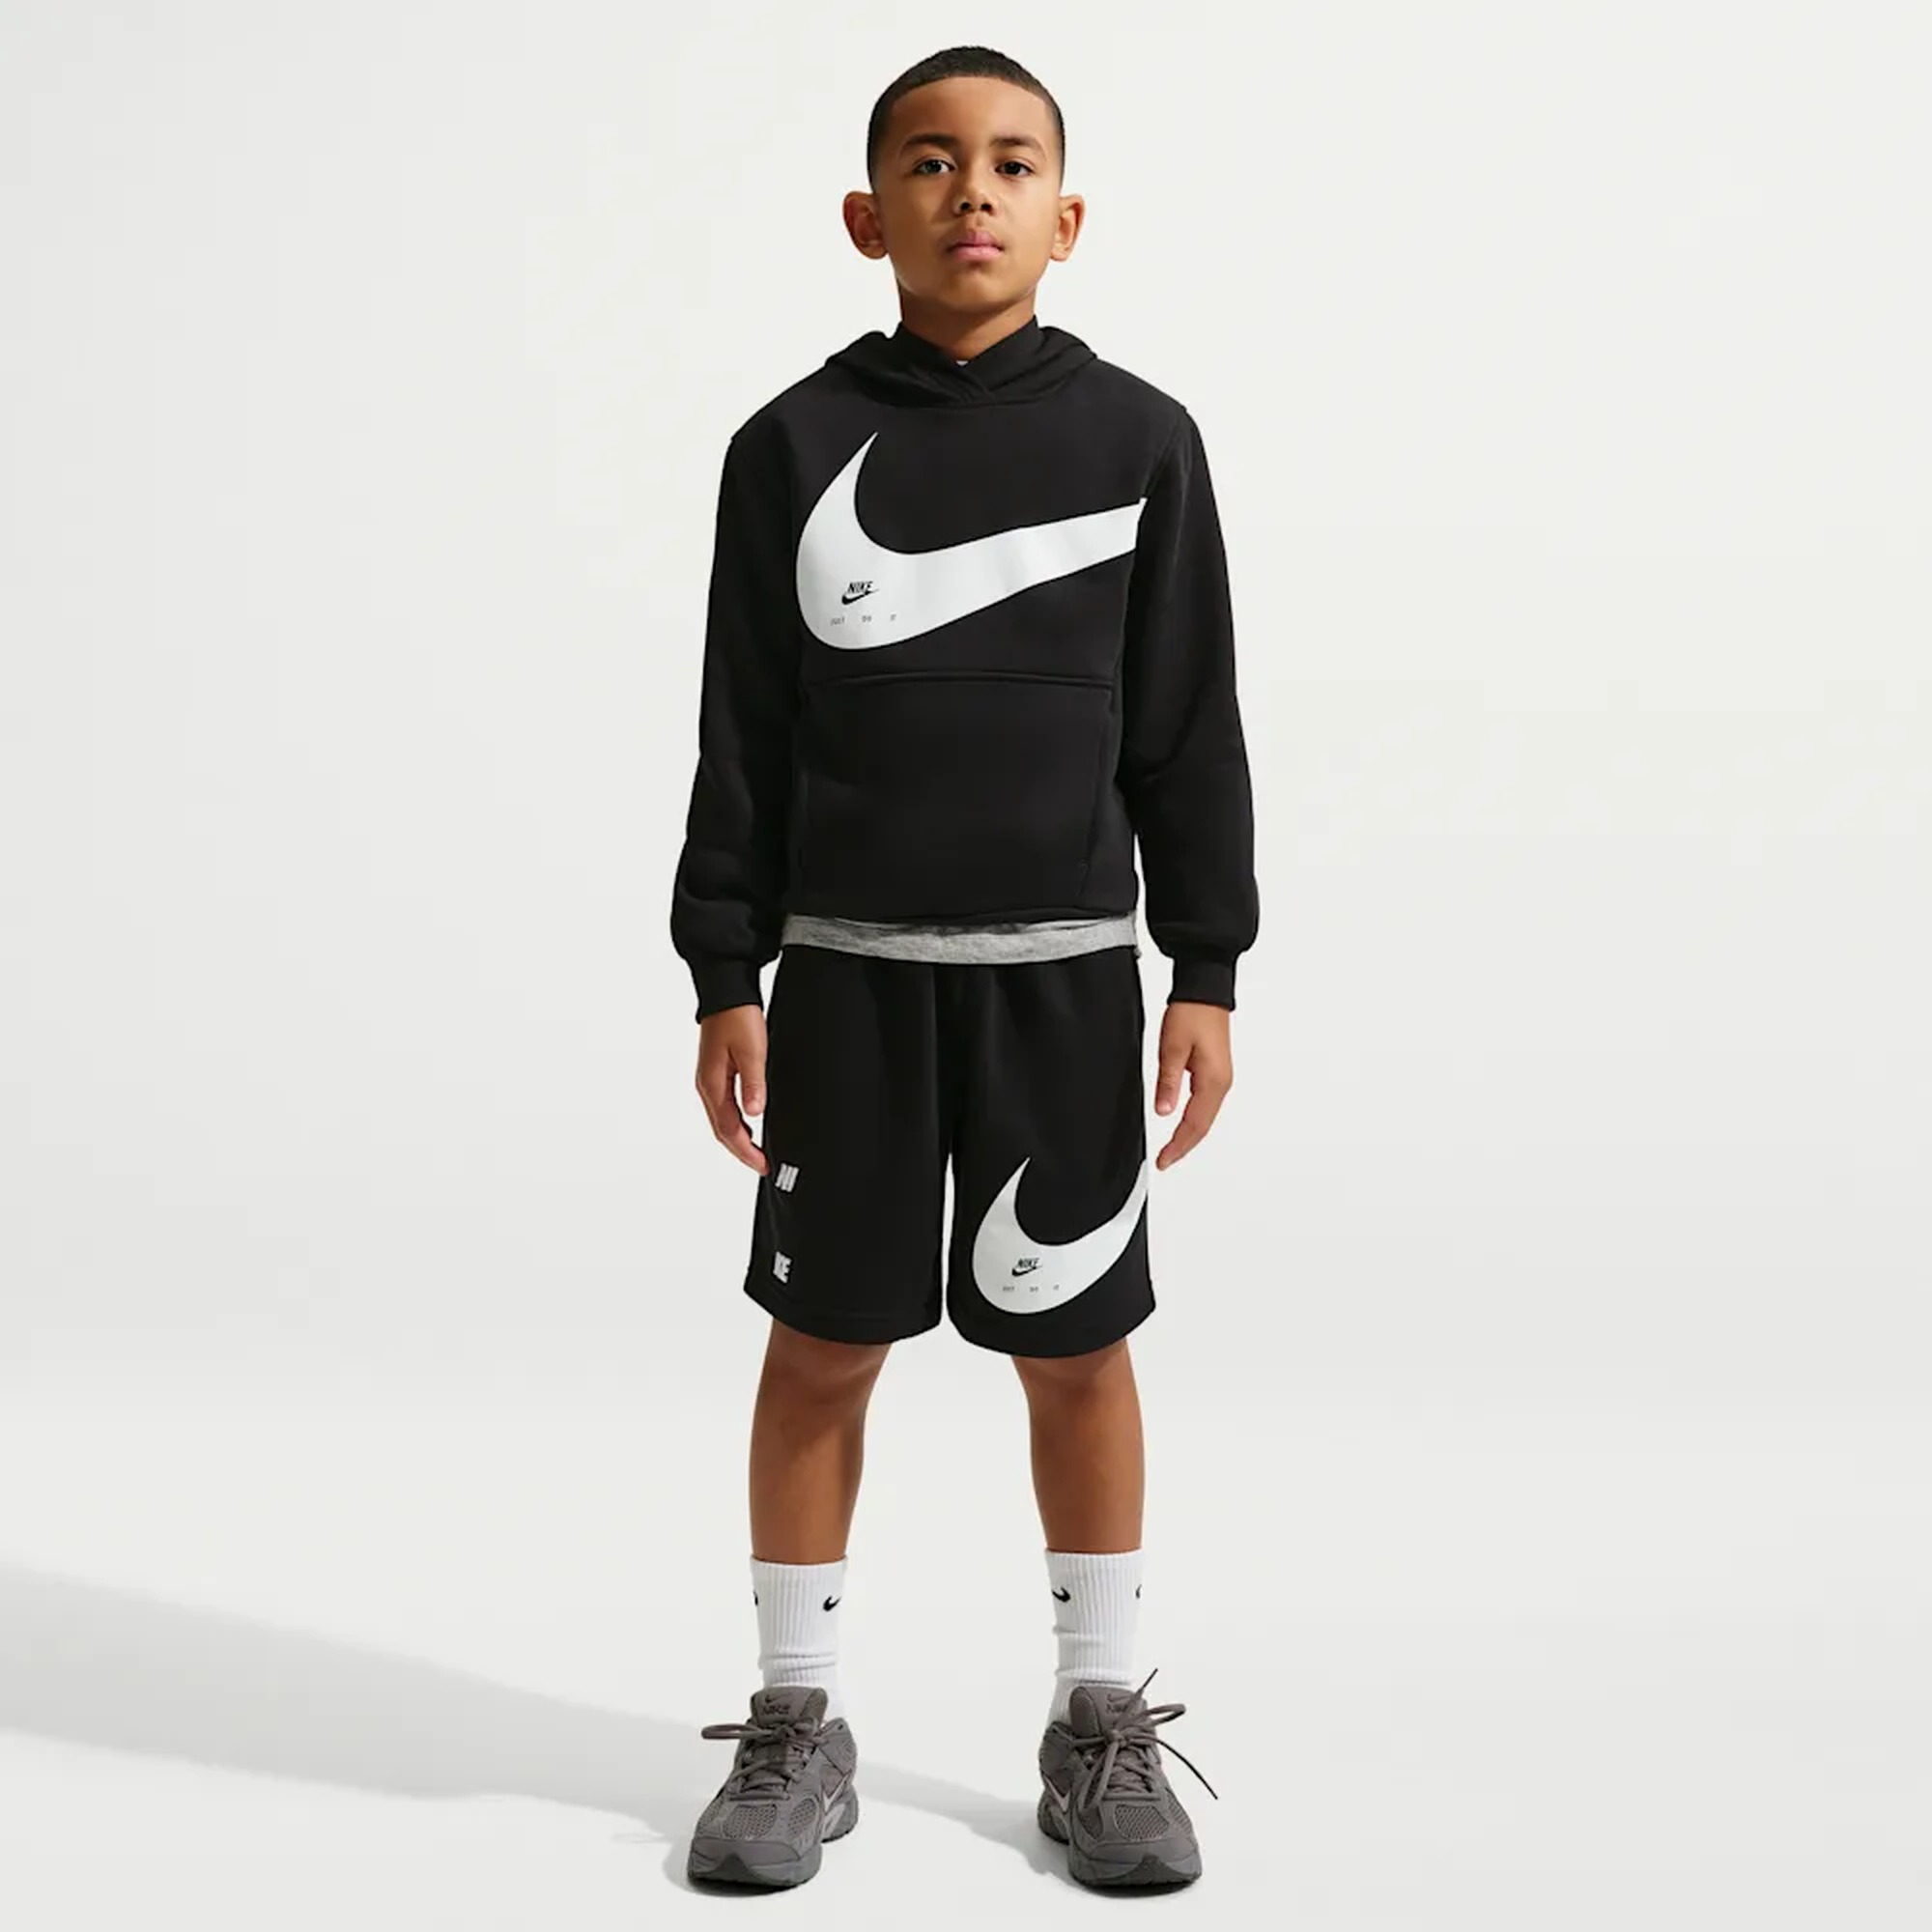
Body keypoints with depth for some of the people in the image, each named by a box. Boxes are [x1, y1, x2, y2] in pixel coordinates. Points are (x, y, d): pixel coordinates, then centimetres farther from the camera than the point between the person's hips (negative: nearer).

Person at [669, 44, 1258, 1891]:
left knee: (1075, 1346, 6)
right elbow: (744, 733, 2)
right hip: (848, 967, 0)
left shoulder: (1138, 437, 1)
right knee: (820, 1342, 6)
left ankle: (1103, 1722, 22)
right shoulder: (793, 444, 1)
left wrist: (1207, 971, 0)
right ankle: (797, 1725, 20)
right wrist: (724, 979, -1)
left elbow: (1188, 725, 3)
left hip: (1064, 967, 0)